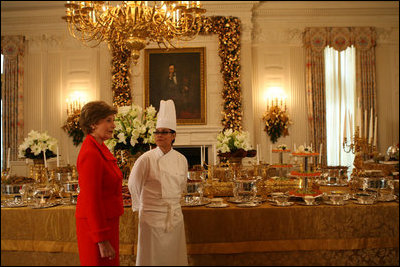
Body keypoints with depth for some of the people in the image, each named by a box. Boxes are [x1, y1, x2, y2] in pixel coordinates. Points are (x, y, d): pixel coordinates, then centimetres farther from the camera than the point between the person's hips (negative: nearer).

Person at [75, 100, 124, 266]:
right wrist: (102, 240, -21)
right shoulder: (91, 154, -21)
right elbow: (91, 201, -22)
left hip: (107, 221, 9)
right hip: (96, 226, -9)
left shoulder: (100, 148, 8)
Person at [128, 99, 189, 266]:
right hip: (152, 217, -4)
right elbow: (133, 185, 0)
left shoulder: (181, 160, 2)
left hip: (175, 217, 4)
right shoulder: (146, 159, -10)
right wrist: (140, 205, 8)